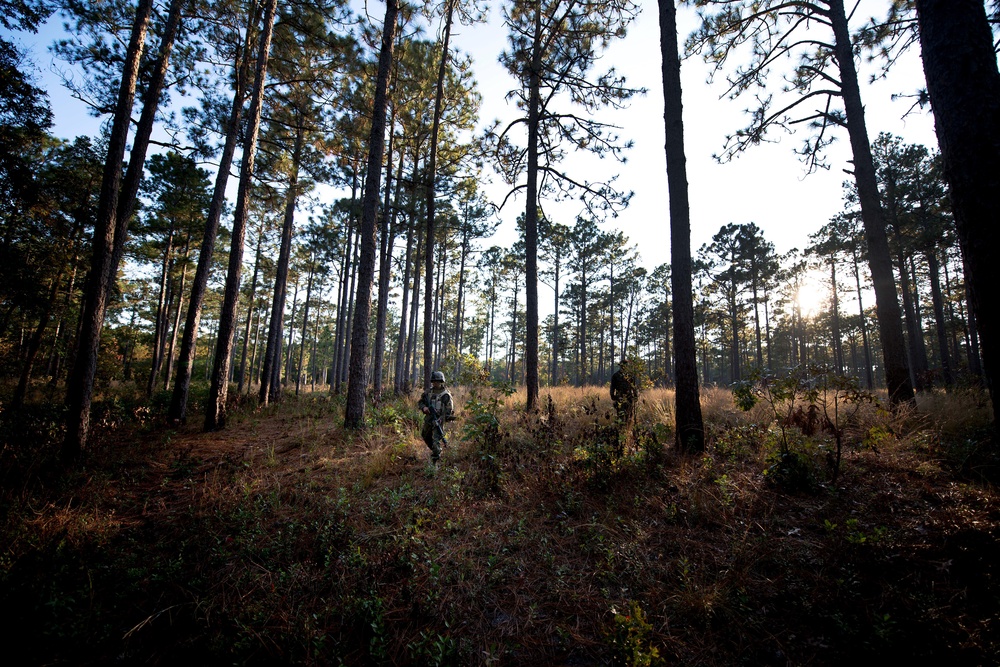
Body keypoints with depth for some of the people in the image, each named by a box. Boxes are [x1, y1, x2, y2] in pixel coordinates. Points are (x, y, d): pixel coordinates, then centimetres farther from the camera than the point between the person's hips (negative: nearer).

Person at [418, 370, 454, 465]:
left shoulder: (446, 395, -10)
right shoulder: (429, 392, 7)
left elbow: (449, 410, -12)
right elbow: (420, 402, 15)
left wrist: (440, 420, -21)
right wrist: (424, 407, -7)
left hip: (438, 420, -7)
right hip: (428, 419, 7)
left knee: (436, 441, -11)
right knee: (424, 436, 22)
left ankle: (435, 462, -3)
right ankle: (435, 450, 45)